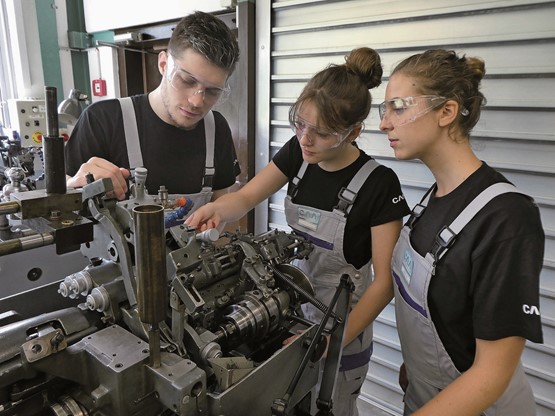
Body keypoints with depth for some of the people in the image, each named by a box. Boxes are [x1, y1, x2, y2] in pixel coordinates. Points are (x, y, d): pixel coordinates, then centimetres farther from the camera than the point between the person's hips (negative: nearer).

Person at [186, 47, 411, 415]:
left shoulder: (379, 185, -24)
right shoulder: (298, 153, -10)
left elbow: (385, 281, -20)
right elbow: (246, 197, -6)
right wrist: (216, 210, -29)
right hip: (292, 306, 5)